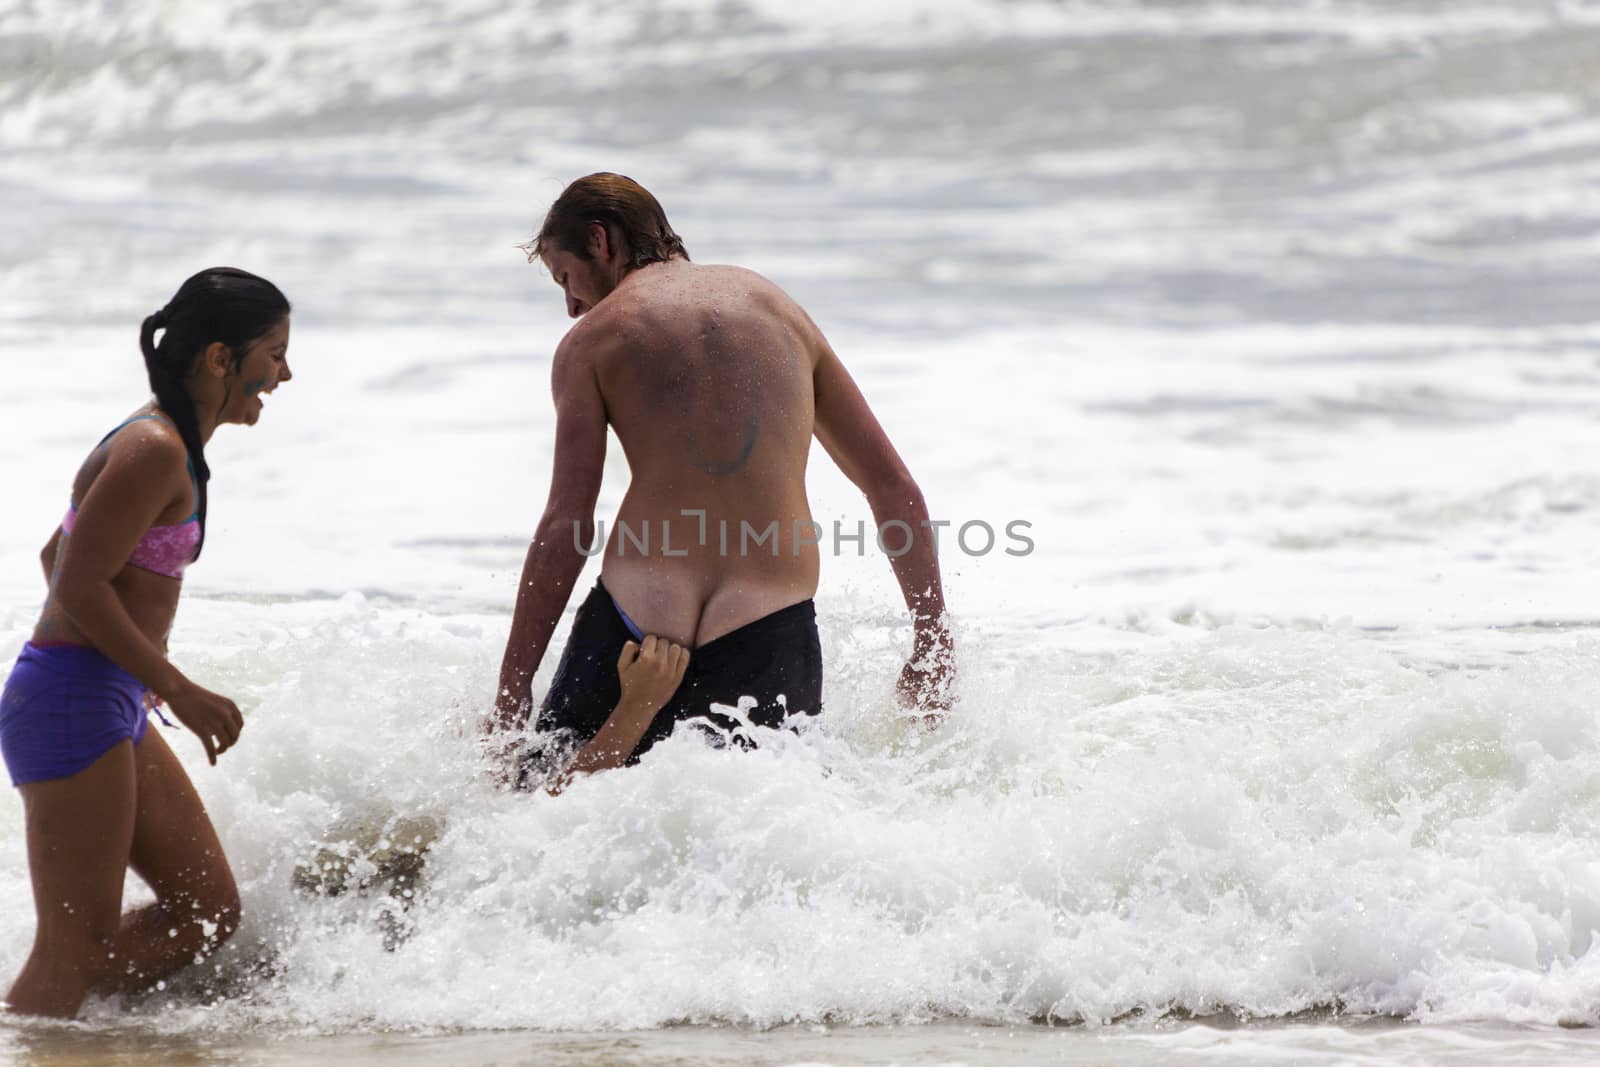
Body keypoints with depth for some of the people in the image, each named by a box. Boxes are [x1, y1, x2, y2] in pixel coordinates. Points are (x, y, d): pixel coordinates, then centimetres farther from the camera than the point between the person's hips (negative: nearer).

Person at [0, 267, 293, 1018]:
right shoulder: (154, 450, -15)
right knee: (78, 949, -9)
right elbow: (78, 584, -20)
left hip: (113, 707, 10)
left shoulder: (172, 446, 15)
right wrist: (179, 691, -17)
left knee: (208, 911, 10)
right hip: (73, 702, -10)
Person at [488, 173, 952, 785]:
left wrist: (512, 692, 1)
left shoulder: (590, 341, 8)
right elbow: (895, 489, 18)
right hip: (769, 635, 2)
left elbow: (566, 529, -1)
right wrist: (931, 648, 21)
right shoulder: (779, 308, 19)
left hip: (632, 627, -2)